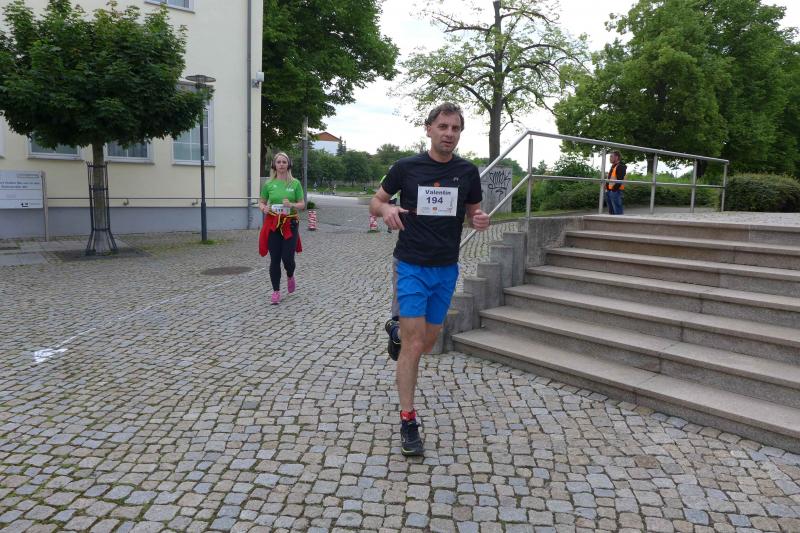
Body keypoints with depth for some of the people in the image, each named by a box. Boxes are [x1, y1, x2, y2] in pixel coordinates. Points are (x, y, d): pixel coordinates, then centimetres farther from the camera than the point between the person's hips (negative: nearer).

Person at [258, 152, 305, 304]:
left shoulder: (295, 183, 0)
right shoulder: (269, 184, 3)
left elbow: (302, 204, 2)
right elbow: (261, 202, 10)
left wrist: (291, 205, -18)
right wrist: (264, 208, -12)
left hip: (290, 224, -1)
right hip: (273, 225, 1)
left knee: (287, 257, -4)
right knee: (274, 259, 1)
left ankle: (290, 276, 32)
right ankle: (276, 291, 12)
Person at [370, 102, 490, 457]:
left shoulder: (468, 172, 2)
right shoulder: (406, 167, -5)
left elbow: (473, 212, 12)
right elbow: (375, 201, 5)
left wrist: (480, 221, -12)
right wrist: (386, 209, -19)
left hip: (446, 268, 4)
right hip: (412, 266, -4)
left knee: (427, 344, 14)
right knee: (414, 345, -8)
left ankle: (397, 328, 48)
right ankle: (408, 423, 5)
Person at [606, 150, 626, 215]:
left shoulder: (621, 166, -10)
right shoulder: (613, 166, 20)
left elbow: (620, 180, -18)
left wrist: (614, 189, -20)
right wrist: (607, 188, 16)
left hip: (615, 191, -10)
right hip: (609, 191, 10)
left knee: (617, 211, -8)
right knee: (611, 211, 16)